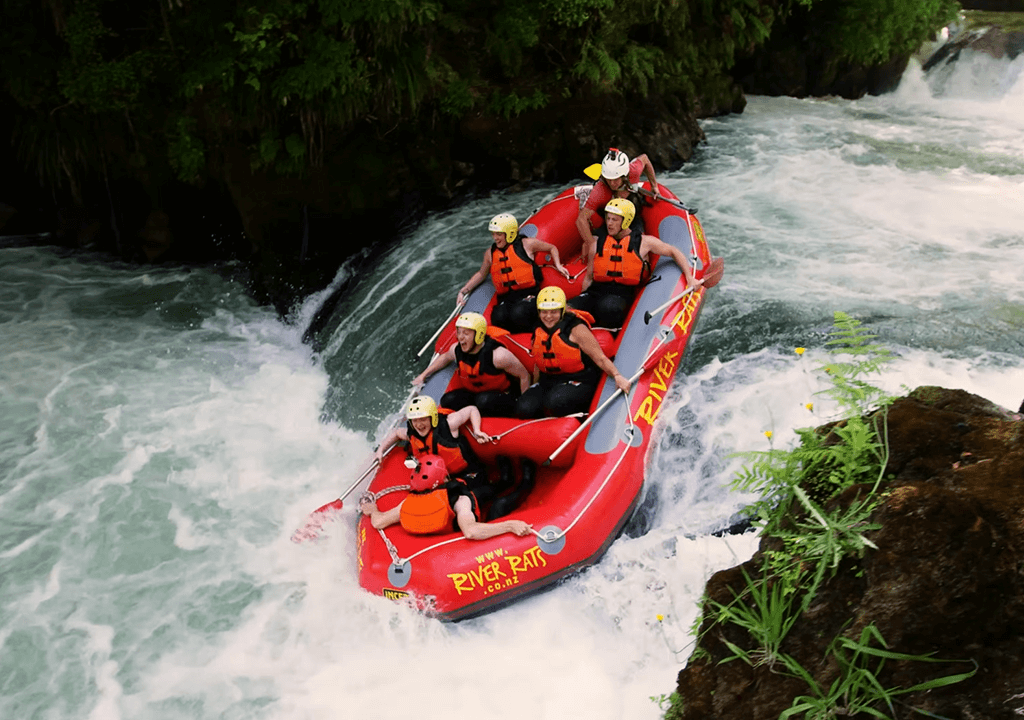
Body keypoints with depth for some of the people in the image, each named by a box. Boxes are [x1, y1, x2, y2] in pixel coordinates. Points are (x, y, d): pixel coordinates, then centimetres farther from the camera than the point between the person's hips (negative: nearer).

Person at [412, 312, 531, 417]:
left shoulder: (498, 355, -26)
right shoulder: (456, 349, -7)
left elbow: (524, 376, -15)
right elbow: (445, 357, 21)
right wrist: (423, 375, 20)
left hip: (504, 396, -5)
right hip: (474, 394, 6)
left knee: (485, 401, -38)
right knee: (448, 400, -18)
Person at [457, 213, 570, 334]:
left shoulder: (526, 244, 6)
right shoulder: (490, 253, 17)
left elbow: (552, 248, 20)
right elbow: (481, 274, 32)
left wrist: (558, 265, 5)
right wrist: (463, 291, 23)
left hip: (528, 294, -3)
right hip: (506, 299, 3)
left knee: (518, 314, -36)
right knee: (498, 317, -32)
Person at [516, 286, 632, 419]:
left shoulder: (576, 329, -11)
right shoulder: (538, 331, 7)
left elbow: (600, 359, -12)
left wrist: (617, 376, -27)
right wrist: (534, 392, 25)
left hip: (578, 383, -5)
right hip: (547, 382, 6)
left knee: (555, 401, -35)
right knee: (524, 408, -18)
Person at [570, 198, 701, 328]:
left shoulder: (642, 242, 5)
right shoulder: (598, 241, 10)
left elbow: (674, 252, 15)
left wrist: (690, 279, 8)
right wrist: (583, 300, 4)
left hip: (622, 294, -2)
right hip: (595, 290, 2)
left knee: (608, 308, -40)